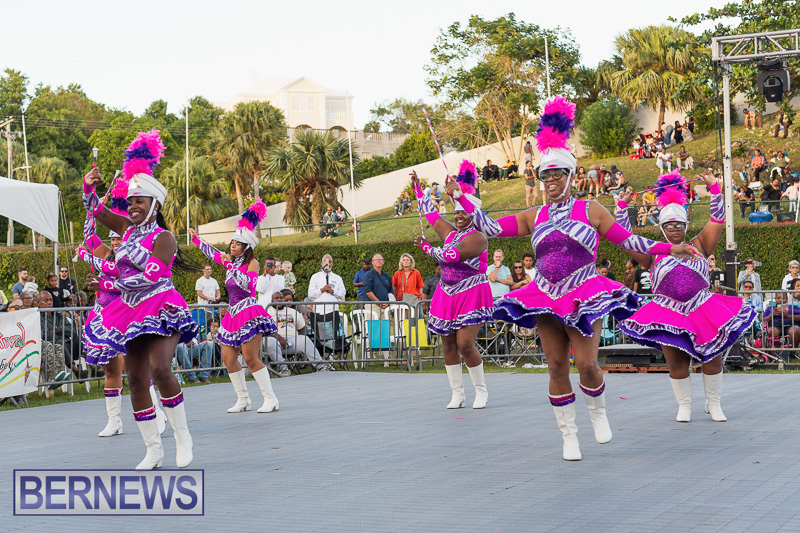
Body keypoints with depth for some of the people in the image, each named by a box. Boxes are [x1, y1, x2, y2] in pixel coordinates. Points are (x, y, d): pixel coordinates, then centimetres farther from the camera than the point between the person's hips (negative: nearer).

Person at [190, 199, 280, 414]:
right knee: (228, 358, 3)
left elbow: (248, 284, -21)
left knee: (250, 358, -12)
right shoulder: (231, 260, 13)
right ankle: (243, 399, 11)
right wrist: (196, 239, 31)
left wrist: (230, 265, -23)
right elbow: (212, 253, 29)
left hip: (249, 314, -8)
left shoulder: (252, 263, -6)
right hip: (233, 314, 8)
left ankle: (270, 398, -5)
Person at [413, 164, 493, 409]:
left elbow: (451, 255, -21)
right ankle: (457, 393, 16)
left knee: (465, 343, -15)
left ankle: (481, 390, 2)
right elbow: (429, 213, 23)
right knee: (448, 345, 6)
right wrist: (417, 187, 25)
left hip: (471, 296, -7)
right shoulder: (450, 232, 11)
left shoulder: (477, 238, -11)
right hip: (447, 295, 7)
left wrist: (426, 247, -11)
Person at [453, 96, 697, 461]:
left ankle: (598, 411, 18)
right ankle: (569, 436, 12)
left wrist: (669, 248, -2)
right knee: (556, 366, 1)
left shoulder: (591, 211, 3)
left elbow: (628, 240, 4)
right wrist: (463, 200, -3)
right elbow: (491, 228, 5)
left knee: (586, 364, -14)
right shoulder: (533, 217, 9)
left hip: (584, 299, -3)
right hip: (546, 301, 3)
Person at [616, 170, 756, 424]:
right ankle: (684, 405, 15)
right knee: (676, 363, 0)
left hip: (702, 311, 1)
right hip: (669, 315, -1)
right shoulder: (654, 253, 8)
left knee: (712, 359, 2)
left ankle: (714, 404, 18)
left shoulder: (698, 247, 10)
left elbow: (718, 220, 6)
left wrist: (714, 188, 1)